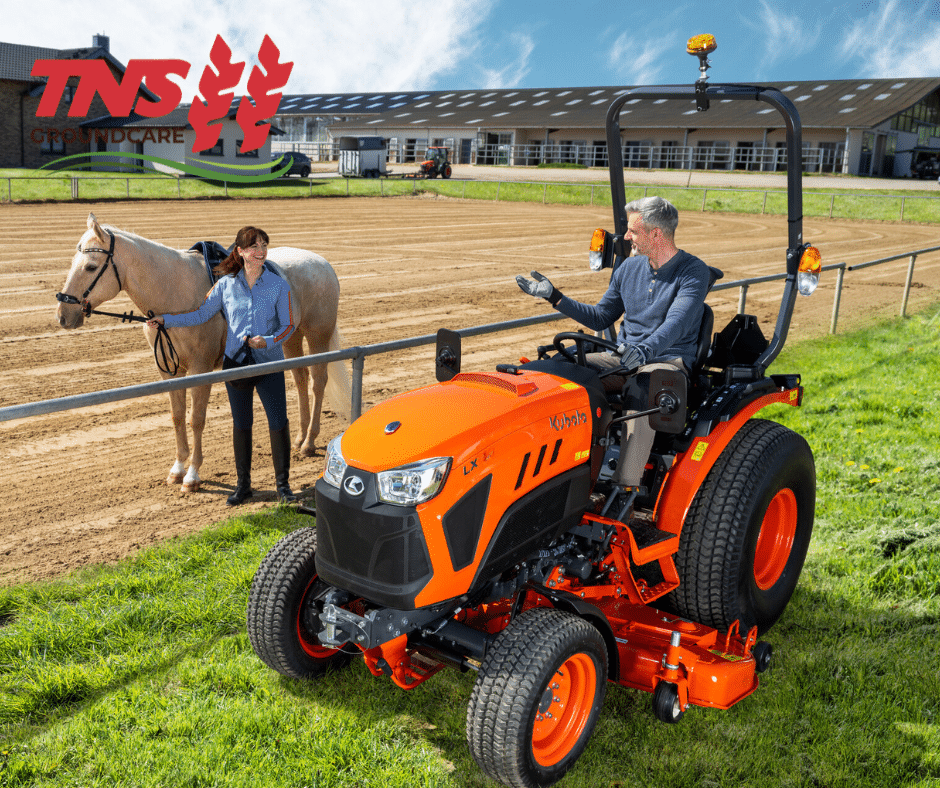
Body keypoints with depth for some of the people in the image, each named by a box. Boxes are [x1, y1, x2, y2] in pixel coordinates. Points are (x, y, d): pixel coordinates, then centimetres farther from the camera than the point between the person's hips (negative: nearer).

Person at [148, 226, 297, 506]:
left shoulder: (279, 285, -6)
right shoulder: (226, 285, -1)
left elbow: (288, 325, -6)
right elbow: (201, 314, 7)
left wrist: (269, 341, -23)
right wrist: (166, 320, 2)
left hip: (269, 363, -2)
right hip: (235, 363, 2)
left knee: (279, 424, -3)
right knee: (241, 425, 11)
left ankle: (283, 483, 13)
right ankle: (243, 484, 24)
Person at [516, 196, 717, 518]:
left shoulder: (693, 272, -8)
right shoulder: (630, 267, 11)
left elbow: (676, 323, -25)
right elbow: (600, 318, 18)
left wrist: (645, 350, -45)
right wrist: (553, 296, 10)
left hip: (668, 361, -6)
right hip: (622, 358, 6)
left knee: (642, 390, -40)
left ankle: (626, 491, -40)